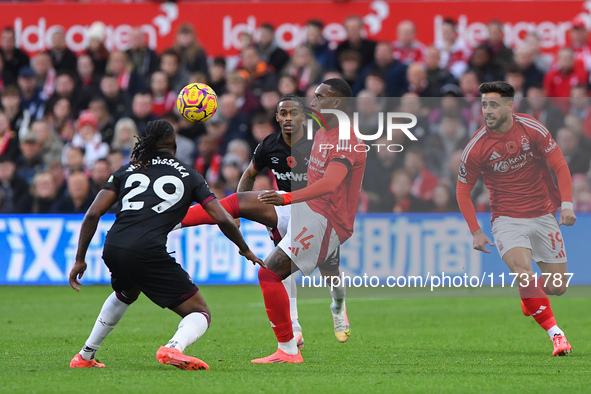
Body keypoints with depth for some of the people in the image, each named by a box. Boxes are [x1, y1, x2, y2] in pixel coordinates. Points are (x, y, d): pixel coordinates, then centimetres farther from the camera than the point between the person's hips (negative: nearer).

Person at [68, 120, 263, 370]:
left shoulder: (127, 170, 21)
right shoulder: (188, 175, 14)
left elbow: (92, 214, 12)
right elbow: (222, 219, 8)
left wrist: (80, 260, 18)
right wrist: (245, 250, 26)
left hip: (112, 249, 5)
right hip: (149, 252, -5)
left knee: (126, 293, 40)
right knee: (200, 313, 5)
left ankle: (85, 357, 42)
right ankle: (174, 348, -28)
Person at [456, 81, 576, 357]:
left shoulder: (532, 129, -8)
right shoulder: (476, 147, -9)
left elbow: (560, 166, -1)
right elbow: (462, 190, 3)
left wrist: (567, 204, -14)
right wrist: (475, 232, -4)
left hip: (543, 215, 2)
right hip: (507, 218, -2)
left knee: (557, 287, 2)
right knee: (522, 269, -29)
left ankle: (529, 297, 38)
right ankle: (556, 334, -24)